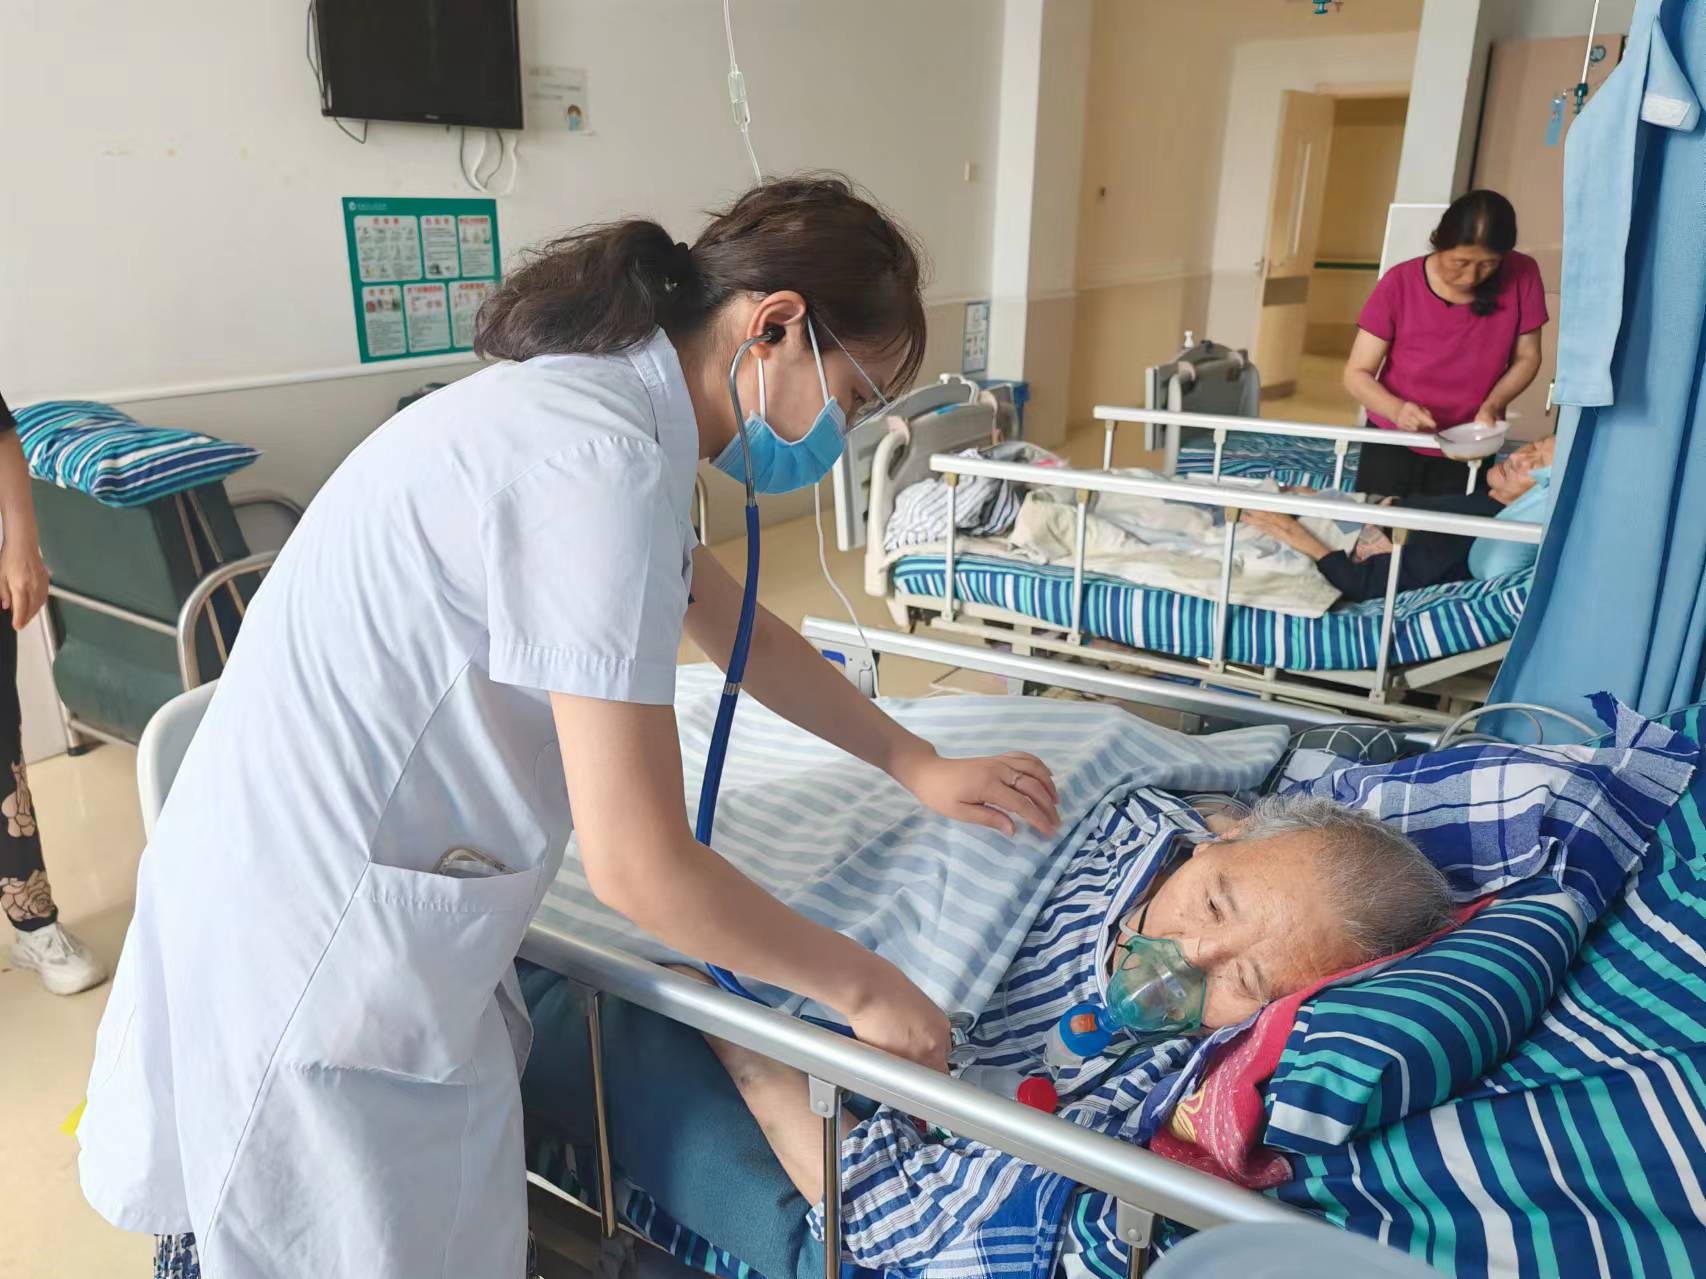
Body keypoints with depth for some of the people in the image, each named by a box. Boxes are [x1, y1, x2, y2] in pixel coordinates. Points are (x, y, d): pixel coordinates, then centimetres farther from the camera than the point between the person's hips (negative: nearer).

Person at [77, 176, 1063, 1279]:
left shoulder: (594, 396, 4)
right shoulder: (604, 457, -25)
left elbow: (739, 629, 16)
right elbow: (643, 870, -24)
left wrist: (926, 771, 17)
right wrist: (865, 987, -9)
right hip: (325, 976, -8)